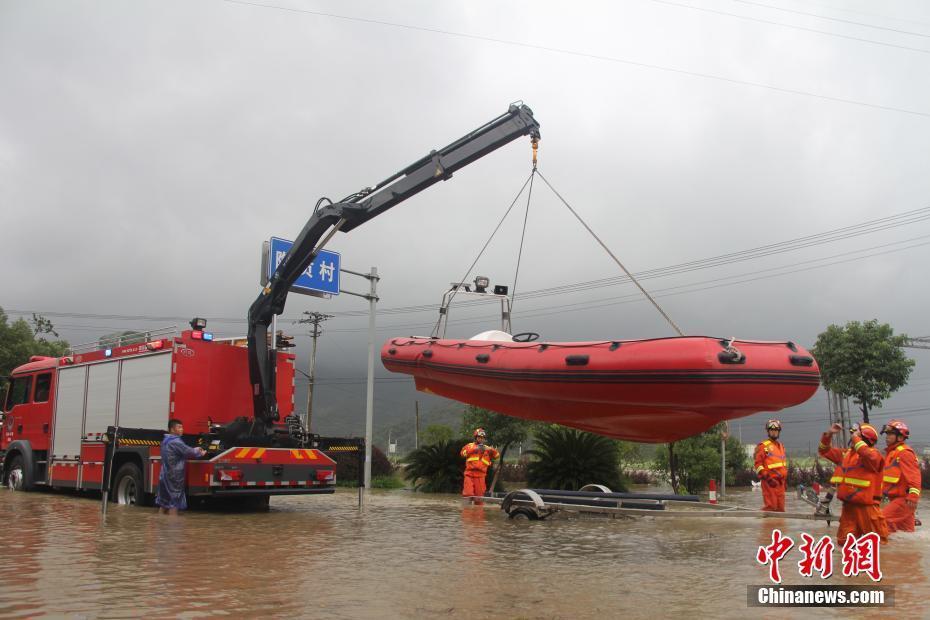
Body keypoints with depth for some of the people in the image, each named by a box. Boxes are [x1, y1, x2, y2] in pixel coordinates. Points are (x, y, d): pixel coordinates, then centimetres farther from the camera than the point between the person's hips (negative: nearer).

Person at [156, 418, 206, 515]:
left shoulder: (166, 440, 13)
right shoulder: (175, 441, -18)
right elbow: (188, 452, -17)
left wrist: (195, 450, 14)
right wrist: (200, 453, 0)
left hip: (165, 476, 9)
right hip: (174, 477, -9)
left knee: (164, 503, 13)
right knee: (174, 504, -4)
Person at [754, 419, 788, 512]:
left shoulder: (781, 447, 21)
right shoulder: (763, 446, -2)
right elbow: (758, 463, -8)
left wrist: (785, 480, 23)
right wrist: (766, 477, -17)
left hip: (780, 481, 7)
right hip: (770, 481, -7)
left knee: (780, 508, 8)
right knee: (771, 506, -13)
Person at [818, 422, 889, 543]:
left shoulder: (873, 454, -9)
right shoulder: (846, 453, 12)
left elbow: (869, 457, -34)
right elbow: (824, 451, 20)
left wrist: (856, 438, -24)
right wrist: (828, 434, 5)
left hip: (866, 506, -7)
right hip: (848, 505, 7)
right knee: (844, 541, 6)